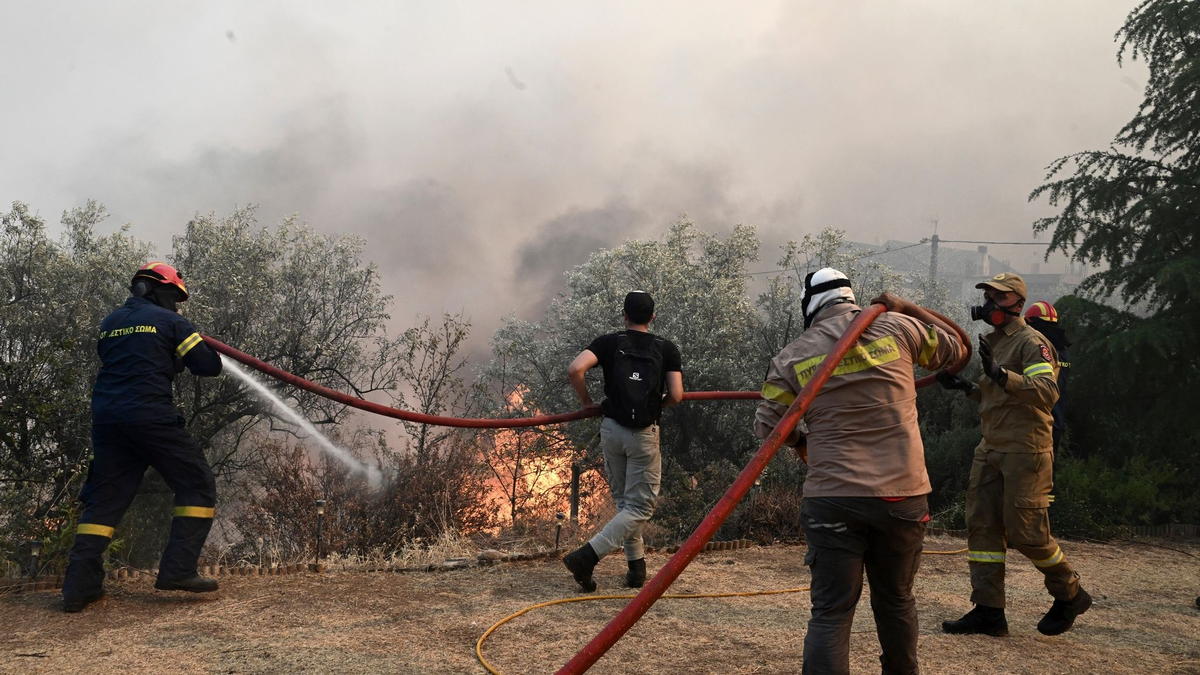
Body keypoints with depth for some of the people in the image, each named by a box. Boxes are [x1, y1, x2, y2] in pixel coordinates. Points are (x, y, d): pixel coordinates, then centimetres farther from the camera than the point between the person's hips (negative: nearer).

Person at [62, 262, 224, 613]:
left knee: (104, 497, 11)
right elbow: (209, 366, -1)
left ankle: (80, 585, 5)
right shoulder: (170, 322, 1)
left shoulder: (109, 323, 18)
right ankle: (177, 569, -5)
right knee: (197, 484, 4)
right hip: (150, 416, -6)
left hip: (106, 418, 6)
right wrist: (205, 348, 20)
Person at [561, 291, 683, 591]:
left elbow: (575, 369, -15)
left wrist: (587, 402, 1)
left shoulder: (609, 342, 1)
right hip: (644, 434, -2)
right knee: (640, 506, 2)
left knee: (624, 501, 18)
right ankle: (586, 556, -14)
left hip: (611, 429, 3)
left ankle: (636, 567, 20)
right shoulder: (666, 348, 1)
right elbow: (676, 395, -7)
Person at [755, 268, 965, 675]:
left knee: (831, 613, 0)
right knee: (896, 601, 19)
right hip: (903, 495, 2)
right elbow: (954, 348, 19)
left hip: (833, 499, -2)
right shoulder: (897, 328, 4)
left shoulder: (793, 356, 2)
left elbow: (766, 427, 3)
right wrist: (907, 308, 27)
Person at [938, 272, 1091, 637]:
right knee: (982, 526, 4)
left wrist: (1000, 374, -36)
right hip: (992, 449, 9)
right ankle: (988, 611, 8)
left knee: (1025, 531, -6)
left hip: (1026, 449, -9)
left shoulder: (1031, 342, -10)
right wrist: (966, 387, 13)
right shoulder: (994, 342, 18)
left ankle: (1070, 595, 18)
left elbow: (1047, 391, -25)